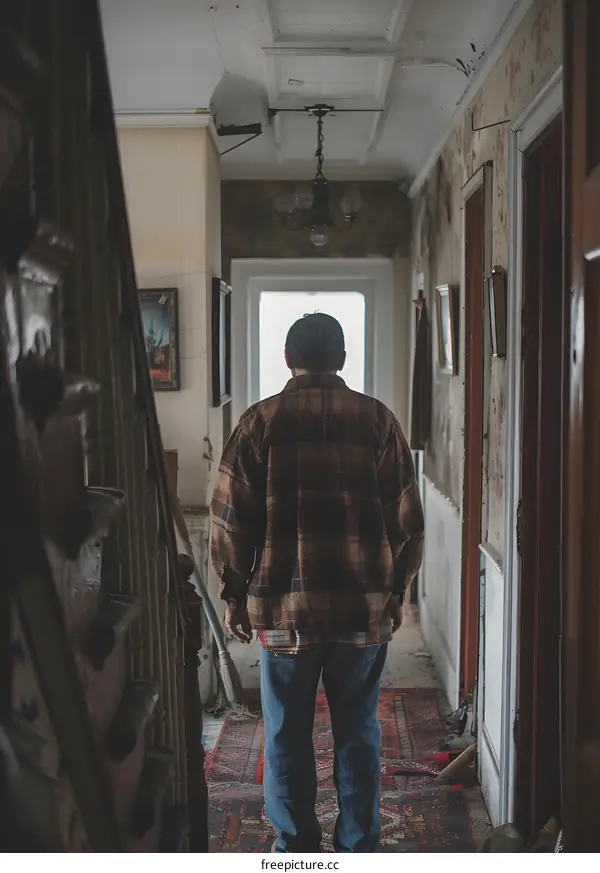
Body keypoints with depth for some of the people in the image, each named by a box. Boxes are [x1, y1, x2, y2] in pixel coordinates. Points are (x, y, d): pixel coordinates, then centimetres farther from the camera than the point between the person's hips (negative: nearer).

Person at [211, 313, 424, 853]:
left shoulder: (260, 422, -3)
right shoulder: (378, 420, 1)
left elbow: (231, 518, -3)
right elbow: (407, 518, 2)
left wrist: (234, 594, 8)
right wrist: (396, 590, 13)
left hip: (284, 605, -1)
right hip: (365, 606, 1)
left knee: (288, 735, 11)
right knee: (358, 732, 13)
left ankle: (297, 850, 21)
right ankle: (359, 850, 21)